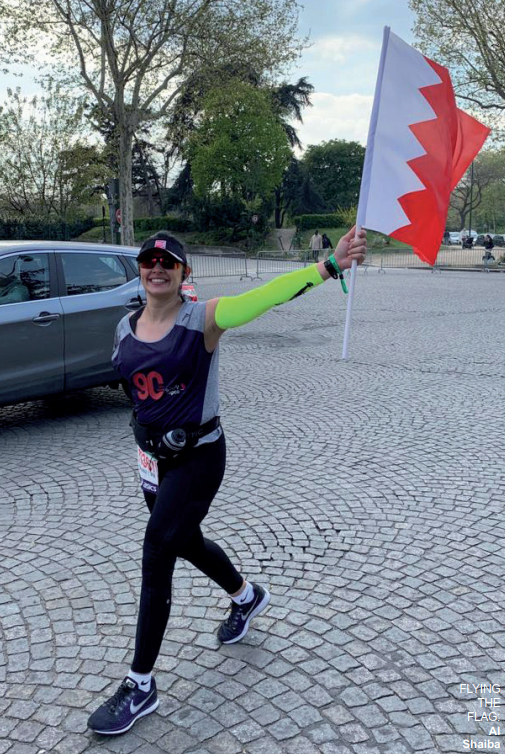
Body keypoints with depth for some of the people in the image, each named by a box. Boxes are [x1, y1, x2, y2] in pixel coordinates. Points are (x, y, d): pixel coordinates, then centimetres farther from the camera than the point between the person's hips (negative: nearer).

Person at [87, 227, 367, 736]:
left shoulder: (201, 319, -15)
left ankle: (140, 687, 9)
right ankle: (246, 597, 53)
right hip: (152, 455, 7)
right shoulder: (126, 328, 2)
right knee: (185, 541, 23)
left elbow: (267, 295, -29)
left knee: (156, 557, -8)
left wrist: (330, 265, -40)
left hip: (198, 457, -7)